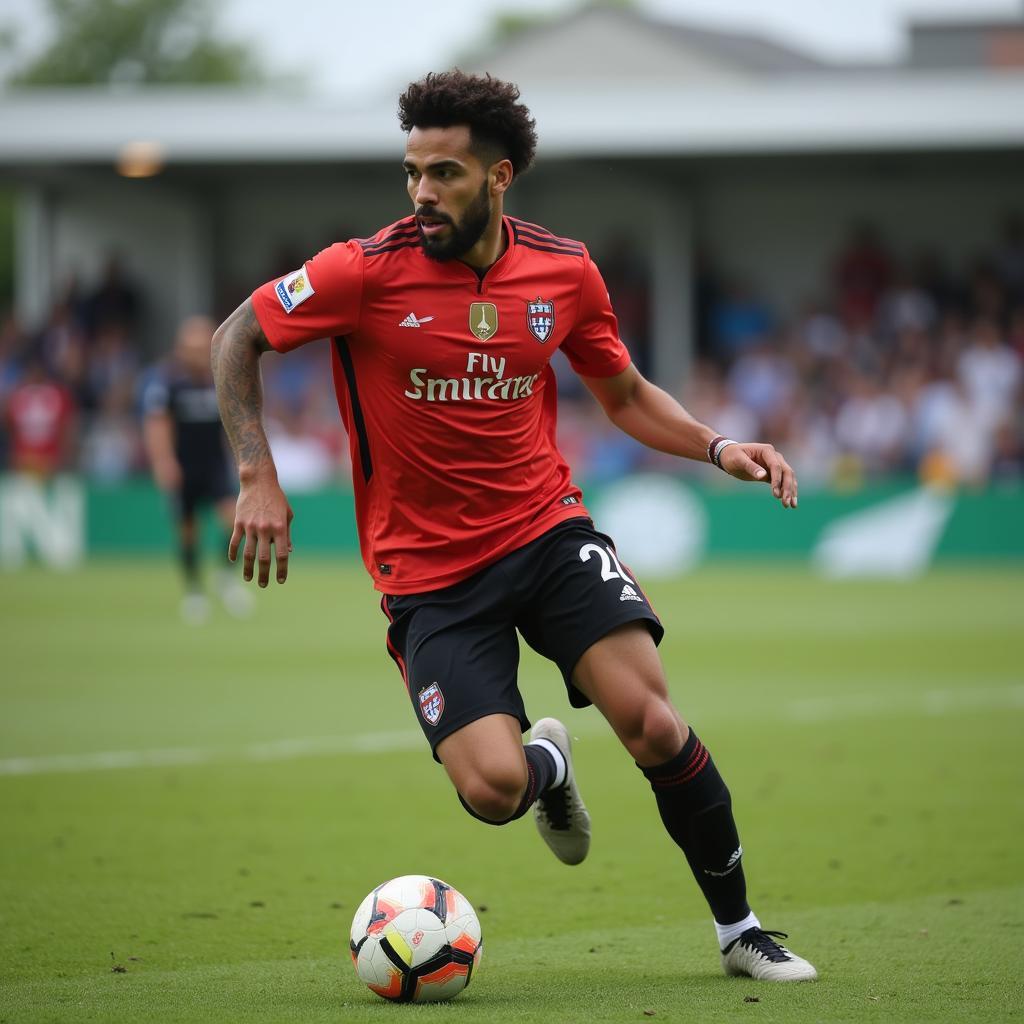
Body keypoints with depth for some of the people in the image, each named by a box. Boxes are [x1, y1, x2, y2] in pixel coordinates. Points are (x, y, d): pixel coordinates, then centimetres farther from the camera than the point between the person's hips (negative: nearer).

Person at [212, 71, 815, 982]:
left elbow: (625, 395, 15)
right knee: (493, 788, -19)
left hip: (546, 529, 2)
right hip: (429, 568, -2)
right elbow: (235, 341, 0)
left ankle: (740, 929, 2)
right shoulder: (368, 271, -12)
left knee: (652, 722, -19)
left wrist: (718, 447, -2)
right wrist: (259, 479, -10)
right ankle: (547, 761, 22)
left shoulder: (563, 270, -2)